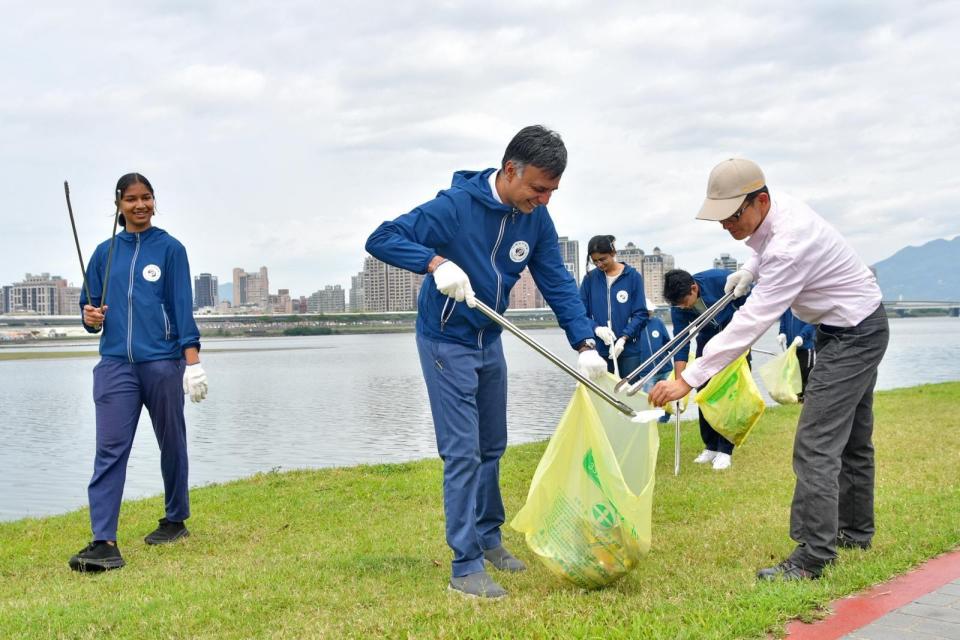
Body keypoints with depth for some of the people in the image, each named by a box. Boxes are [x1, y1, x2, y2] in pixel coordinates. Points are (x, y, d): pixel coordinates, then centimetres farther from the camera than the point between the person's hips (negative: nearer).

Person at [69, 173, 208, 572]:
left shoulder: (169, 248, 4)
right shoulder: (105, 252, 13)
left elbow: (183, 307, -3)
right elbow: (90, 305, 19)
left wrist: (193, 361, -11)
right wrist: (90, 317, -6)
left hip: (163, 362, -2)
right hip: (115, 364, 2)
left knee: (171, 444, 10)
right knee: (109, 450, -9)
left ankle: (176, 520, 28)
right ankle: (104, 543, -13)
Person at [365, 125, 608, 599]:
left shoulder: (536, 219, -6)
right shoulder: (456, 206, -24)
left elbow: (558, 284, -4)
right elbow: (382, 239, -27)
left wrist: (585, 345, -16)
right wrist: (436, 261, -43)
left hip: (489, 342, 7)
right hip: (446, 342, -7)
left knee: (492, 448, 16)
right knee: (463, 452, -8)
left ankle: (488, 538, 33)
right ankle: (465, 566, -2)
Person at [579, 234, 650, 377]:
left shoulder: (633, 276, -2)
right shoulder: (590, 279, 3)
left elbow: (641, 314, -3)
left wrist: (624, 338, -15)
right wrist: (596, 328, -16)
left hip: (629, 350, -1)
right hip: (599, 350, 2)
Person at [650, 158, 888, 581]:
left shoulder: (790, 243, -34)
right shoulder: (774, 211, -6)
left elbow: (751, 323, -38)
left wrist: (689, 379, -39)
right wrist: (749, 269, 2)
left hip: (853, 336, -10)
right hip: (857, 328, 10)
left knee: (817, 445, -15)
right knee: (850, 438, 20)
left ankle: (813, 557, -13)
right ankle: (855, 531, 34)